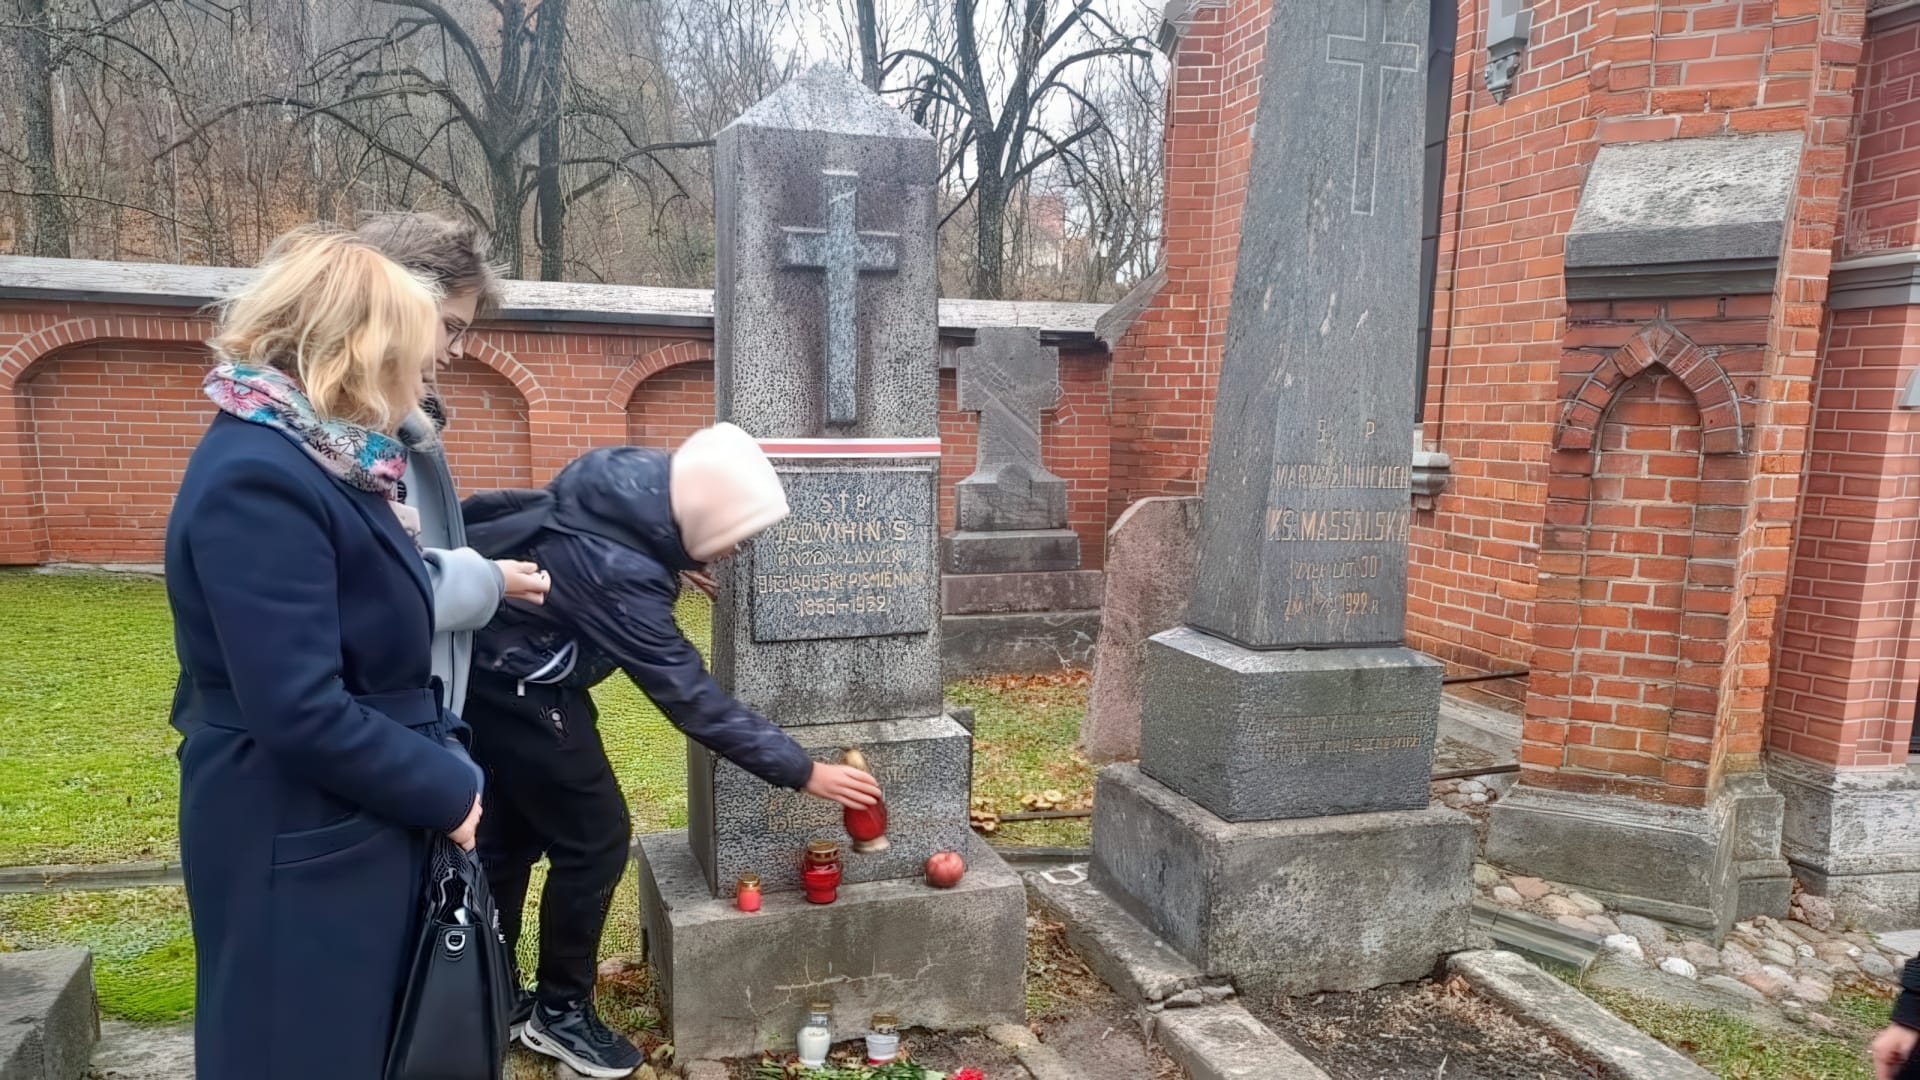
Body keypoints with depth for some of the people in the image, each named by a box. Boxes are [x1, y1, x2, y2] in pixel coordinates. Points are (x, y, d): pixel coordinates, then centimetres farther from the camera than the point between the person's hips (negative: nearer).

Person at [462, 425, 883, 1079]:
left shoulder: (635, 478, -12)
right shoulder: (614, 570, -35)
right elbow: (692, 700, -31)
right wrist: (802, 773, -26)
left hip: (487, 664, 9)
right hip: (512, 685, -9)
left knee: (511, 834, 19)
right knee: (594, 838, 0)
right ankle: (560, 1012, 18)